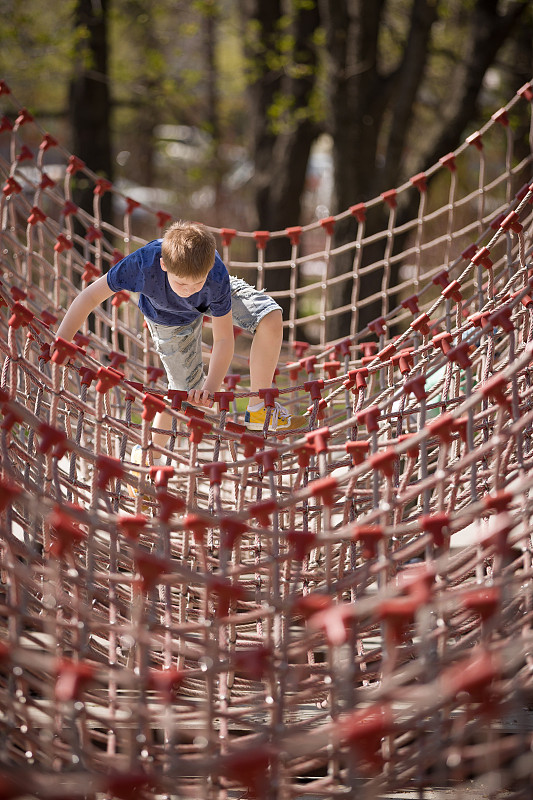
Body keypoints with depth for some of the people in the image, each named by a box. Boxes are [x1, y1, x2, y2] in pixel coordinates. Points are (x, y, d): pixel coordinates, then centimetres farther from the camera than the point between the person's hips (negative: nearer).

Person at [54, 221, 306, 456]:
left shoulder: (217, 277, -43)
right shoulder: (144, 263, -45)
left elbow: (223, 338, -32)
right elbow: (90, 295, -34)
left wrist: (211, 387, -46)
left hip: (215, 298, 1)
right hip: (169, 317, 0)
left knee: (271, 318, -24)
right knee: (188, 390, 3)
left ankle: (259, 408, -9)